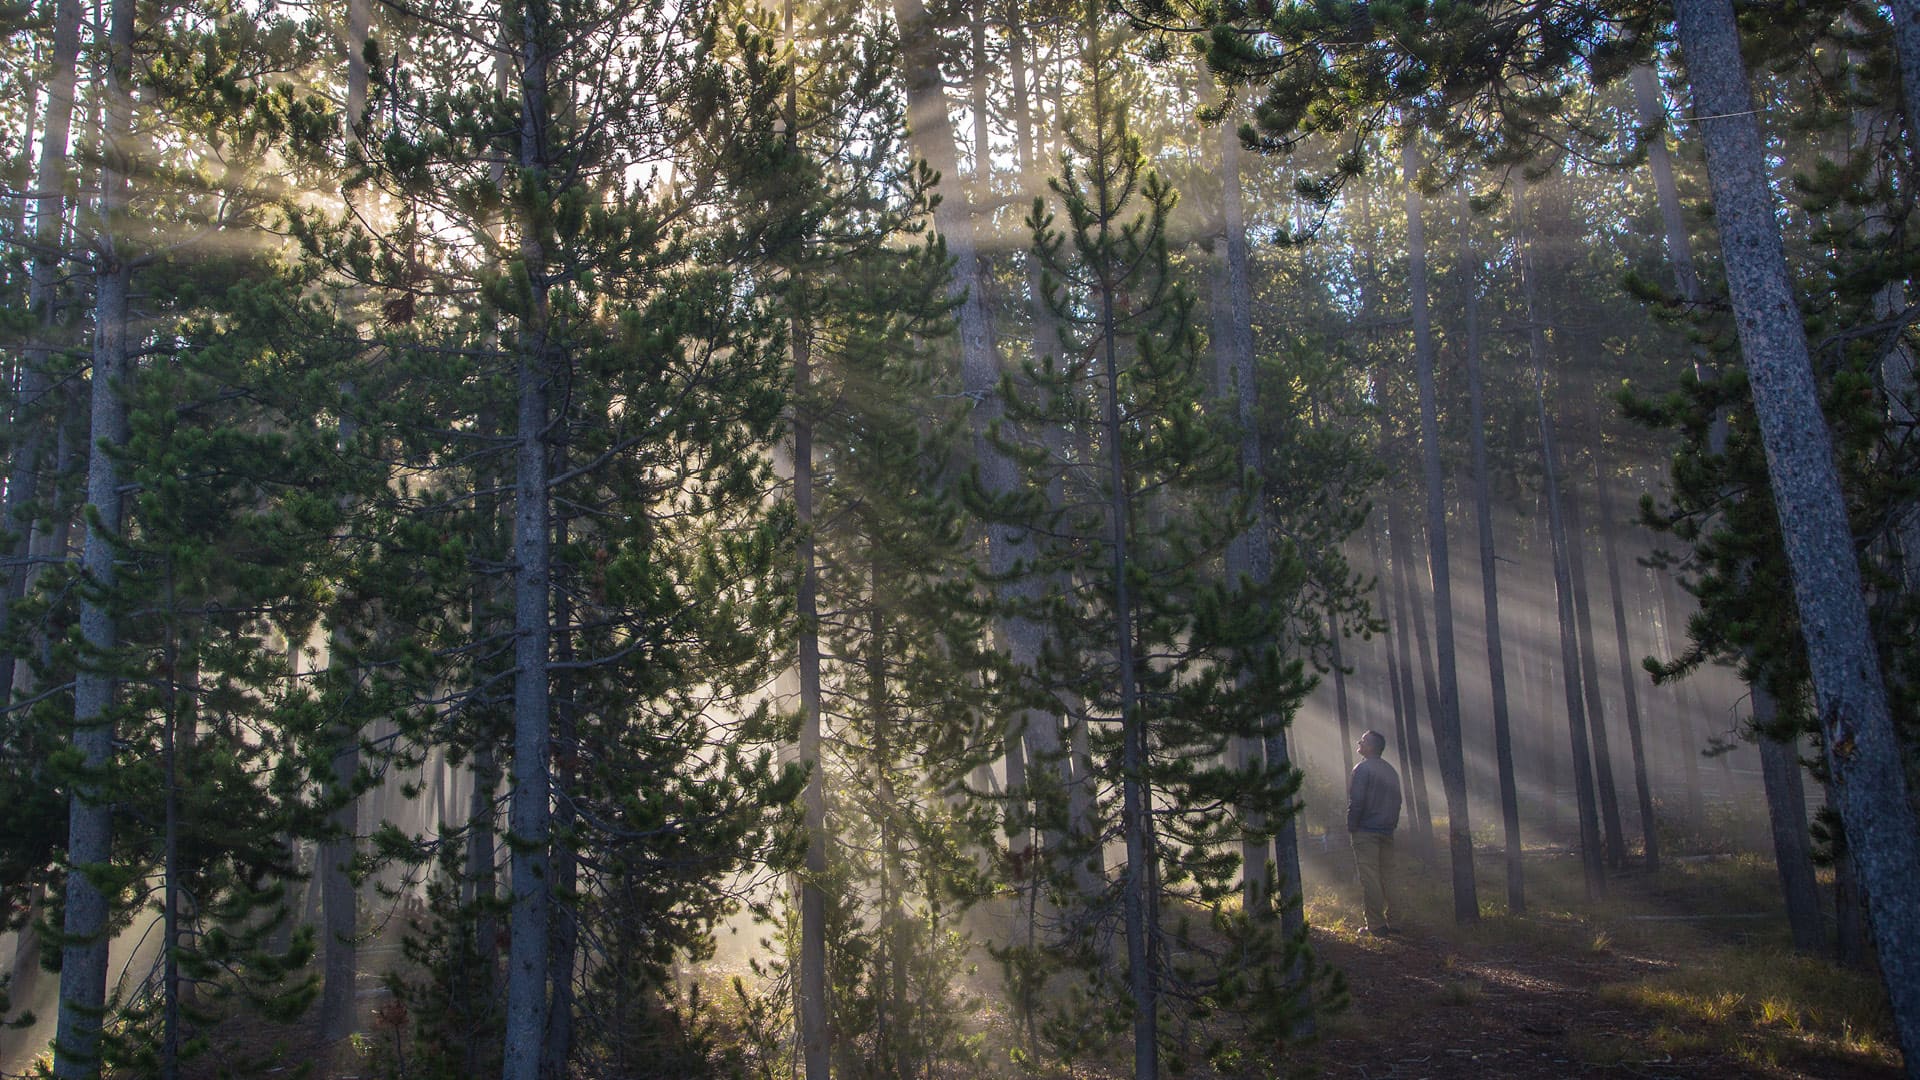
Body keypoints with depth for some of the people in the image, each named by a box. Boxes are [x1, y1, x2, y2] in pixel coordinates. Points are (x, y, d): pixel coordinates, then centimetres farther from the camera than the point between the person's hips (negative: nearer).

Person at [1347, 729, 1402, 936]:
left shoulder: (1362, 769, -9)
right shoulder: (1391, 771, 14)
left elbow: (1356, 801, -14)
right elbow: (1397, 801, 17)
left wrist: (1351, 827, -7)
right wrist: (1392, 825, 19)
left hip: (1366, 831, -7)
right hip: (1387, 832, 7)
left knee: (1369, 879, -6)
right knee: (1388, 877, 11)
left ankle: (1376, 924, -8)